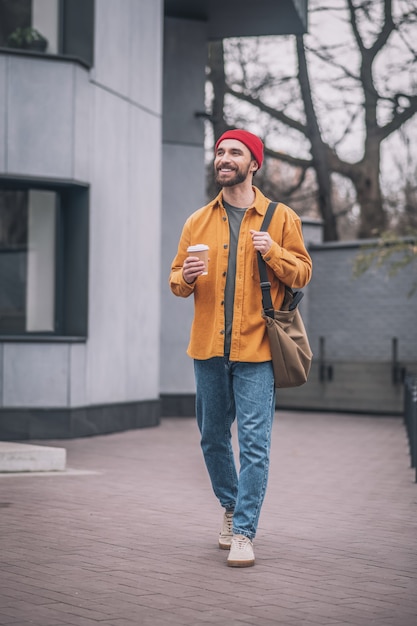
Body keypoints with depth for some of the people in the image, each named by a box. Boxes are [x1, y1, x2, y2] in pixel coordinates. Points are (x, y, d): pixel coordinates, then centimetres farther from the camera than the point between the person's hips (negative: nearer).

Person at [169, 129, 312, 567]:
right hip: (208, 348, 4)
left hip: (256, 349, -3)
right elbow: (176, 278, 14)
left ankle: (244, 532, -3)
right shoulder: (198, 222, 11)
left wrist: (273, 252, -15)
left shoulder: (280, 218, 4)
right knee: (212, 437, 12)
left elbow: (302, 274, 3)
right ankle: (231, 506, 33)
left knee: (254, 442, -8)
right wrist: (184, 278, -9)